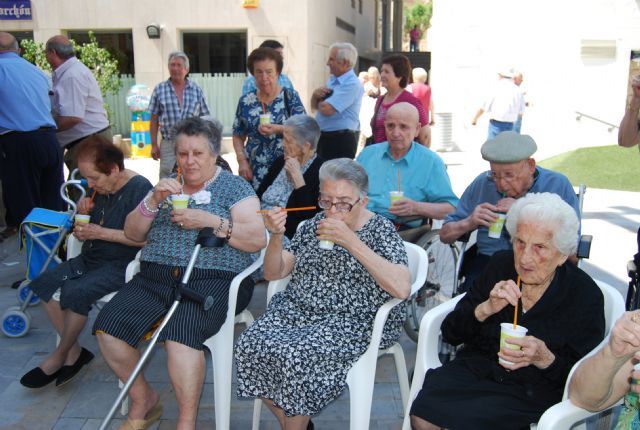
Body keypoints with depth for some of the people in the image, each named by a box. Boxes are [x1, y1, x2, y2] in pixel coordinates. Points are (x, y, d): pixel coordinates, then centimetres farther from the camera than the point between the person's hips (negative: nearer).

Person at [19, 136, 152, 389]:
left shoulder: (139, 188, -18)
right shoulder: (100, 188, 8)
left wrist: (100, 233, -23)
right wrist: (83, 214, -3)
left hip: (120, 265, -9)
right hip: (91, 259, 9)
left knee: (75, 292, -25)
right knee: (44, 283, -4)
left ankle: (59, 356, 1)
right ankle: (74, 351, 3)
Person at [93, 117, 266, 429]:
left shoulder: (234, 187, 6)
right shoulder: (168, 187, 20)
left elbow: (258, 240, -5)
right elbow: (132, 234, 15)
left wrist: (210, 221, -15)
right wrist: (153, 201, -3)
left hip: (213, 278, -5)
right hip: (156, 276, 5)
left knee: (180, 331, -33)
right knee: (108, 327, -17)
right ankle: (143, 400, 7)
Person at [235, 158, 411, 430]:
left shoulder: (381, 230, -3)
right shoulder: (314, 225, 11)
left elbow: (402, 288, -20)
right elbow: (273, 273, 13)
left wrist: (350, 242, -22)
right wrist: (277, 236, -8)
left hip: (352, 323, -5)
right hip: (297, 311, 6)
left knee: (296, 356, -30)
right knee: (252, 345, -20)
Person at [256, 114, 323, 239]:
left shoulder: (321, 171, -8)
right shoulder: (280, 161, 13)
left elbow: (309, 214, -16)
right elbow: (258, 196, 16)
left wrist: (297, 176, -17)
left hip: (287, 236, -7)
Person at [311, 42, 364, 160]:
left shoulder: (352, 84, -19)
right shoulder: (333, 79, 12)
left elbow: (327, 110, -26)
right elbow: (314, 106, 17)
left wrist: (320, 99, -3)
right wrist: (315, 94, -5)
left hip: (340, 141, -9)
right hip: (324, 137, 9)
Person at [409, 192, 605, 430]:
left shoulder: (586, 295, -6)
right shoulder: (500, 265, 4)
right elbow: (450, 333, 3)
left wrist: (544, 358, -22)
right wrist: (486, 309, -16)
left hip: (531, 392, -3)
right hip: (473, 371, 3)